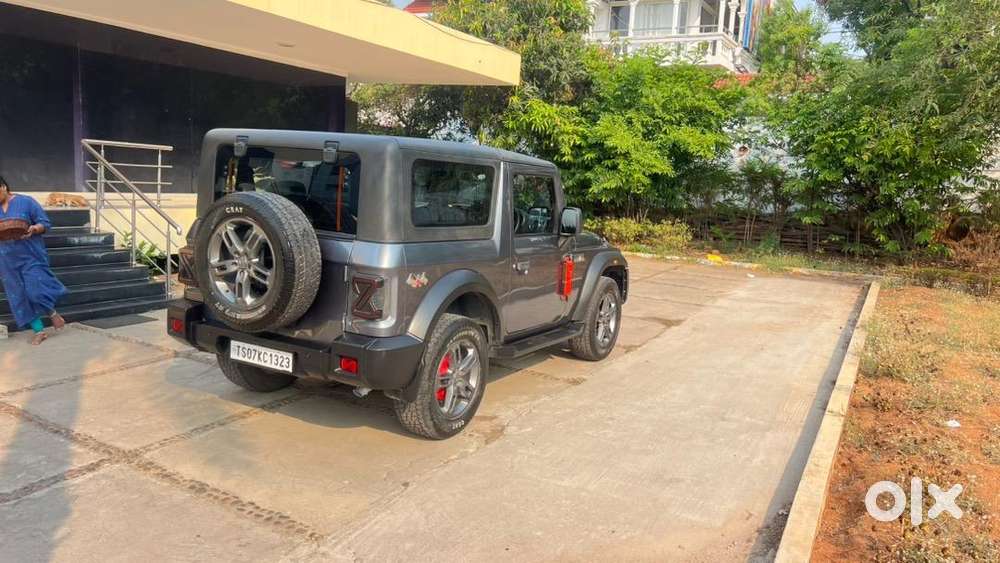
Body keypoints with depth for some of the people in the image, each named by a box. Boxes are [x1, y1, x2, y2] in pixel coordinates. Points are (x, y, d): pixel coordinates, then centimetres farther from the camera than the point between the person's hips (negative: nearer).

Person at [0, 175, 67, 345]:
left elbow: (45, 223, -3)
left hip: (30, 256, -4)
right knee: (19, 296, 4)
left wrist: (34, 229, -24)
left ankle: (52, 313, 19)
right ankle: (39, 330, 11)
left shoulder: (26, 202, -3)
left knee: (35, 289, -10)